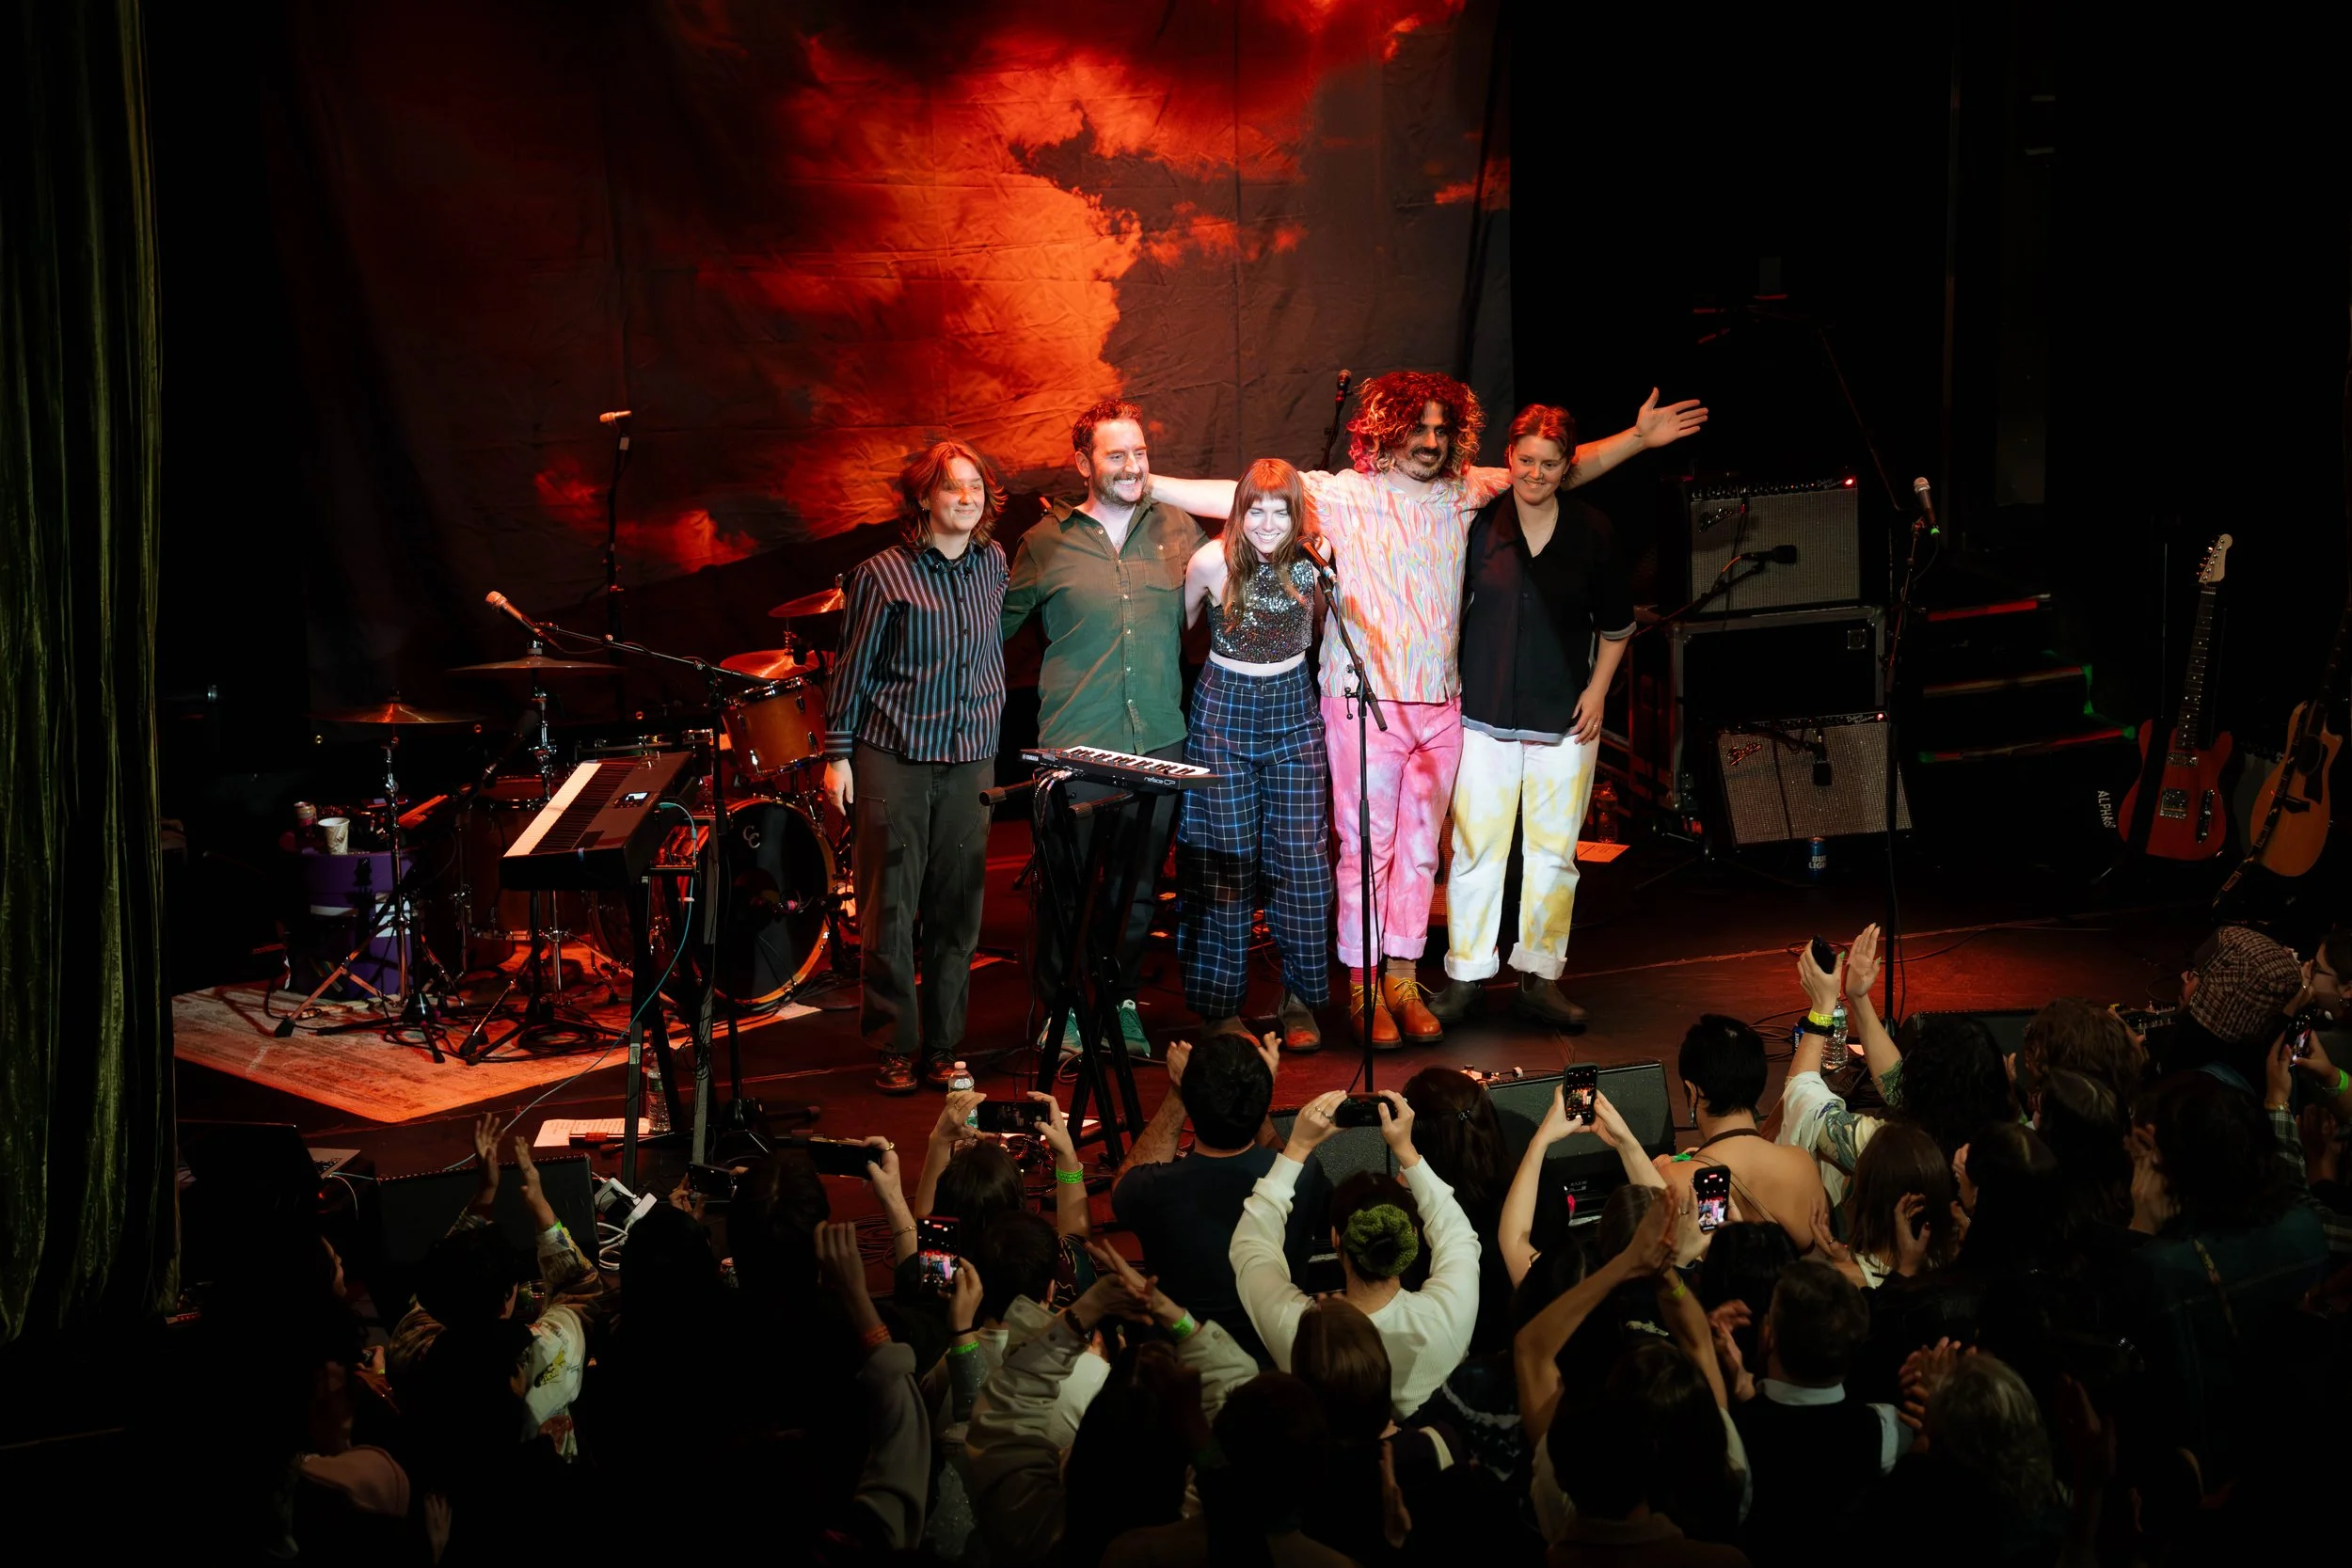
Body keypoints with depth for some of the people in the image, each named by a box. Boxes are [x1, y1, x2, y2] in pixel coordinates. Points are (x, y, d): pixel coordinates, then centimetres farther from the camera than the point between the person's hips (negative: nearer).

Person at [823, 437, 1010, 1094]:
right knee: (891, 905, -2)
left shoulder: (993, 564, 8)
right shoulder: (883, 574, -6)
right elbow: (852, 667, -2)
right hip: (894, 756, -4)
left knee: (957, 906, 6)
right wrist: (838, 754, -3)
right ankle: (895, 1047, 7)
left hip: (970, 757, 4)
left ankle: (943, 1045, 15)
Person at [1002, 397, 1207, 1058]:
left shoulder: (1178, 529, 7)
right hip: (1076, 747, -2)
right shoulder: (1046, 542, 0)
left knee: (1140, 885, 11)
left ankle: (1123, 1000, 27)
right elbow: (1001, 622, 12)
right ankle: (1059, 1007, 19)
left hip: (1159, 741, 2)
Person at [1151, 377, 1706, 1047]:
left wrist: (1638, 437, 13)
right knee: (1367, 849, -1)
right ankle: (1363, 988, 9)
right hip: (1364, 703, -4)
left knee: (1420, 849, 8)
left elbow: (1562, 469, 18)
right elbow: (1246, 497, -7)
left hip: (1440, 707, 4)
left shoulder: (1467, 492, 9)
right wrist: (1148, 484, -14)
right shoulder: (1340, 496, -3)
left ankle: (1403, 981, 17)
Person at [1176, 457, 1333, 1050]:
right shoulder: (1213, 561, -11)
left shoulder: (1311, 564, -5)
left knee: (1303, 861, -2)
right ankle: (1223, 1006, 10)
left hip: (1293, 716, 2)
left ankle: (1300, 1000, 10)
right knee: (1226, 862, 1)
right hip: (1223, 716, -2)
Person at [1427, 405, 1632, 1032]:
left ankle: (1540, 976, 14)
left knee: (1553, 851, 4)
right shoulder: (1479, 522, -1)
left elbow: (1615, 624, 12)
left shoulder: (1590, 531, 2)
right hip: (1484, 714, -1)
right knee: (1476, 847, -1)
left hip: (1564, 719, 1)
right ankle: (1466, 975, 10)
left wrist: (1597, 690, 3)